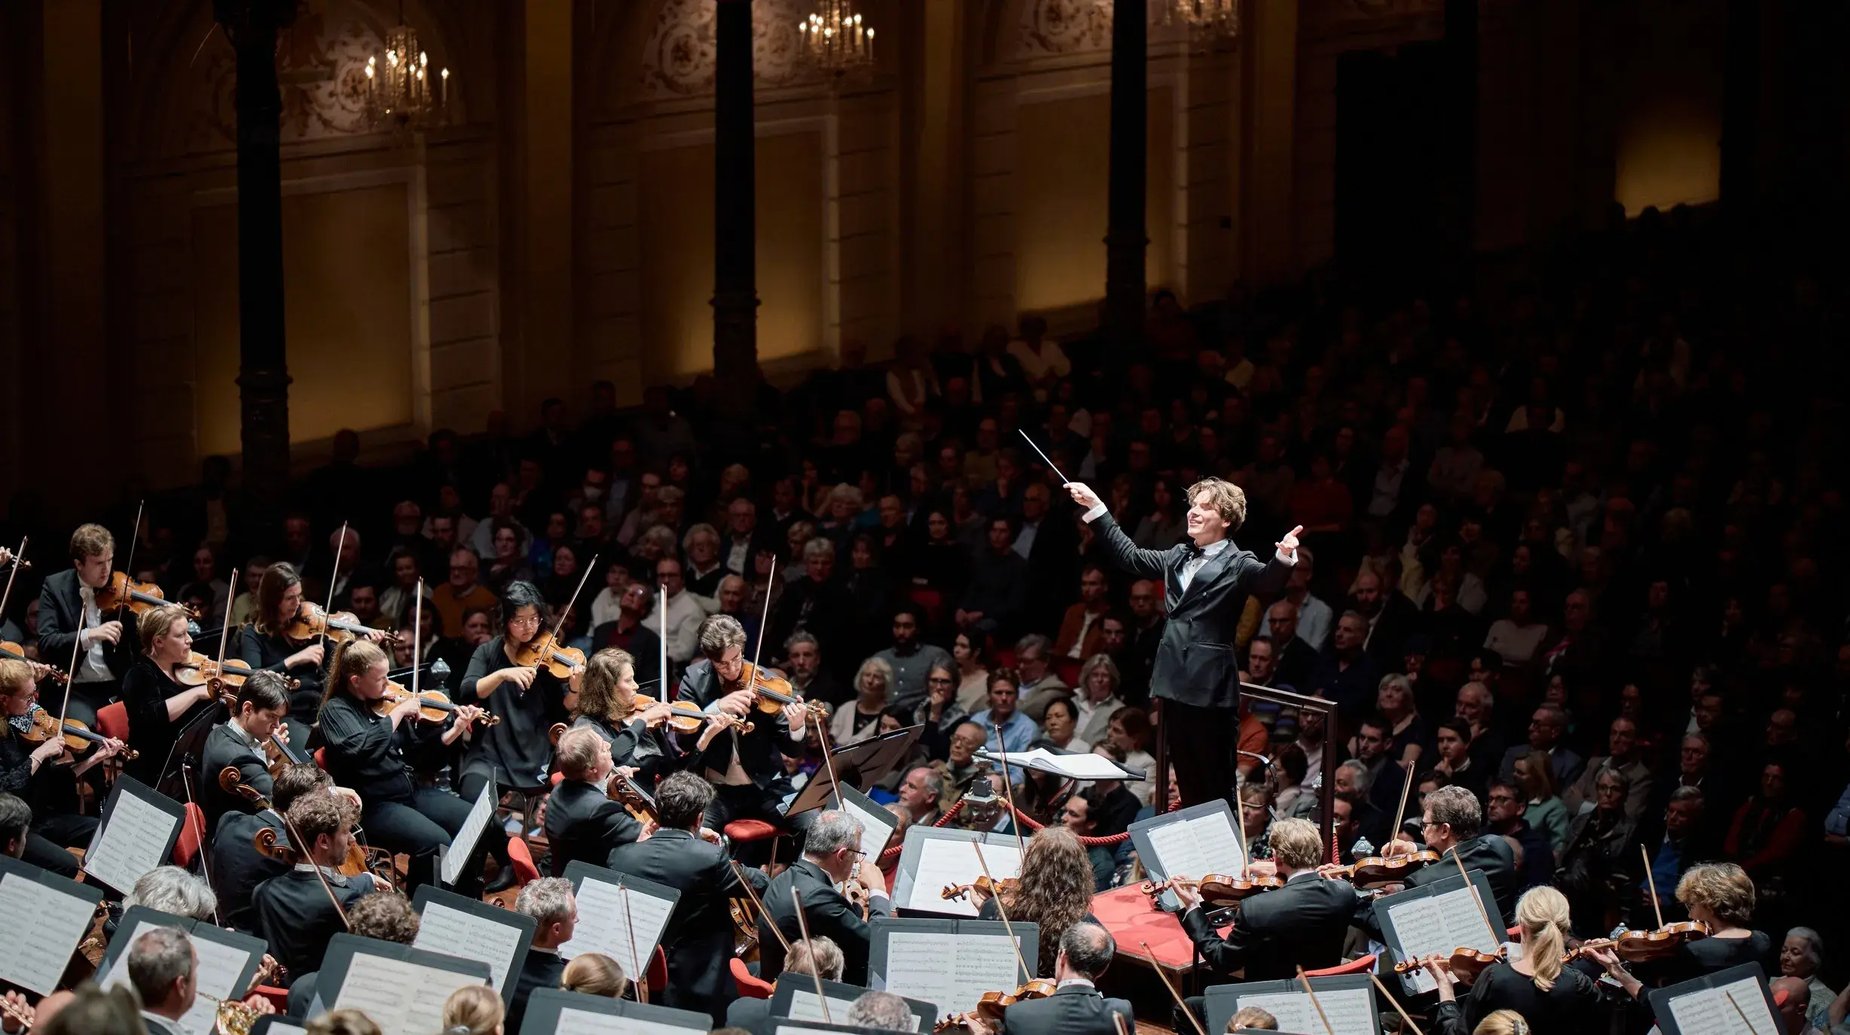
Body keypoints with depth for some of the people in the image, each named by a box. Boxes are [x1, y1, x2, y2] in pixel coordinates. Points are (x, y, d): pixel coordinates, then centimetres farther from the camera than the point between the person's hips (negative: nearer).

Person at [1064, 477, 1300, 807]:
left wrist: (1283, 557, -46)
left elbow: (1268, 581, -23)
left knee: (1215, 783, -1)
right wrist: (1095, 507, 27)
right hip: (1175, 681, 6)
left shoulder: (1237, 565, -4)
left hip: (1210, 688, -6)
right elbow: (1130, 557, 27)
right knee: (1186, 779, 13)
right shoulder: (1178, 557, 15)